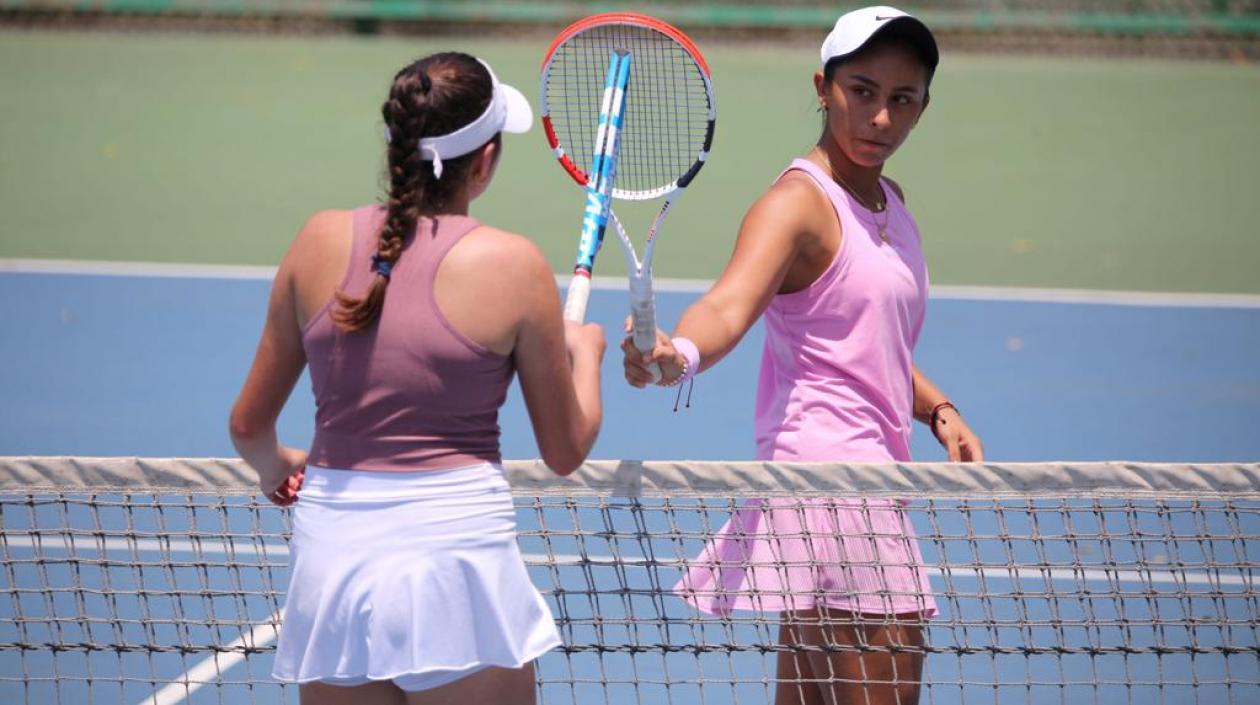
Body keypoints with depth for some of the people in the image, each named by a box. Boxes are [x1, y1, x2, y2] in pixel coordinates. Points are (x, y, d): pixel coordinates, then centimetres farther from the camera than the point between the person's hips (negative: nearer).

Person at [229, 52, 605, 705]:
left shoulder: (321, 241, 3)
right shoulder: (512, 264, -6)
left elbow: (249, 425, 12)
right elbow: (565, 451, 4)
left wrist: (274, 467, 35)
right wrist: (584, 352, 24)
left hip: (329, 559, 3)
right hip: (455, 551, -3)